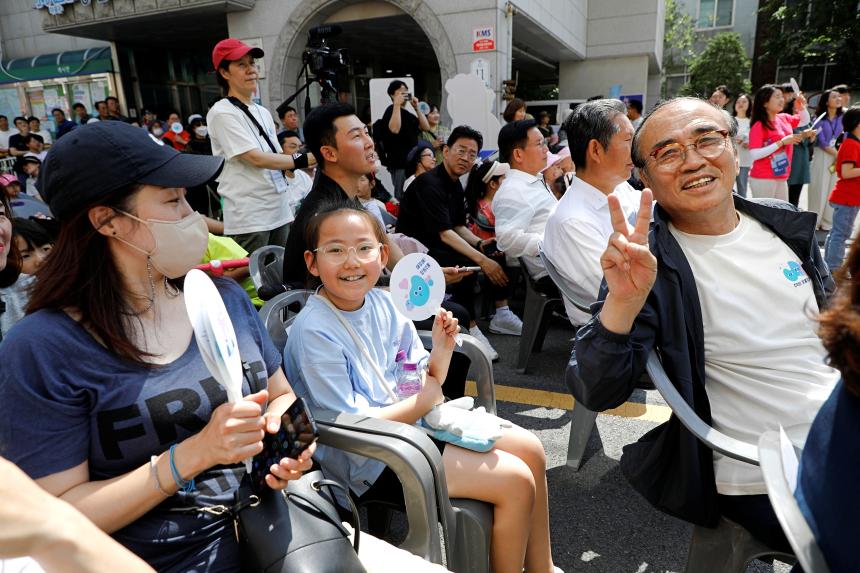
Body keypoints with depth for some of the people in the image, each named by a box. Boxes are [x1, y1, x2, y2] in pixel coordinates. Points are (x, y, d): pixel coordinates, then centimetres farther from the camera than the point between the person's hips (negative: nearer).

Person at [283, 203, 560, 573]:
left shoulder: (382, 302, -3)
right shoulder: (315, 332, -23)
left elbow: (427, 384, 4)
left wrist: (441, 351, -16)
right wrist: (425, 400, -13)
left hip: (410, 422, 8)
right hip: (368, 460, -7)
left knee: (529, 448, 5)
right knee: (515, 481, -12)